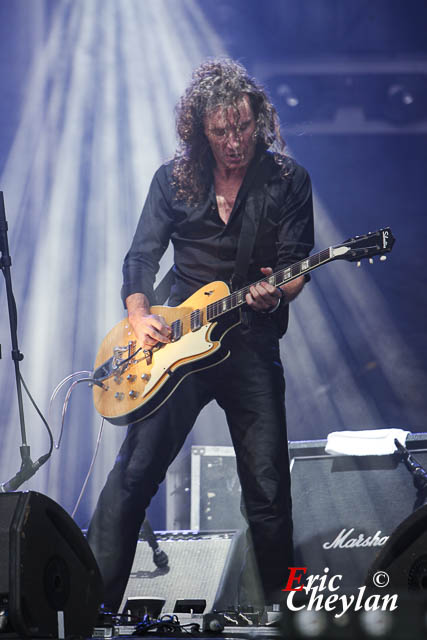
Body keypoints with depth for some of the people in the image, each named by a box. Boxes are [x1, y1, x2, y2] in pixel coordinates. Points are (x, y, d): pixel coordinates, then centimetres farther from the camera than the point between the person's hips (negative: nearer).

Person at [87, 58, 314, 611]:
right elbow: (141, 256, 7)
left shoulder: (287, 181, 2)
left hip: (252, 344, -1)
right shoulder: (173, 180, 7)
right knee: (135, 472, -7)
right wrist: (139, 316, -11)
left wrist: (274, 293, -24)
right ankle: (95, 601, -2)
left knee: (268, 487, -3)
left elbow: (296, 266, -1)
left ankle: (279, 602, 12)